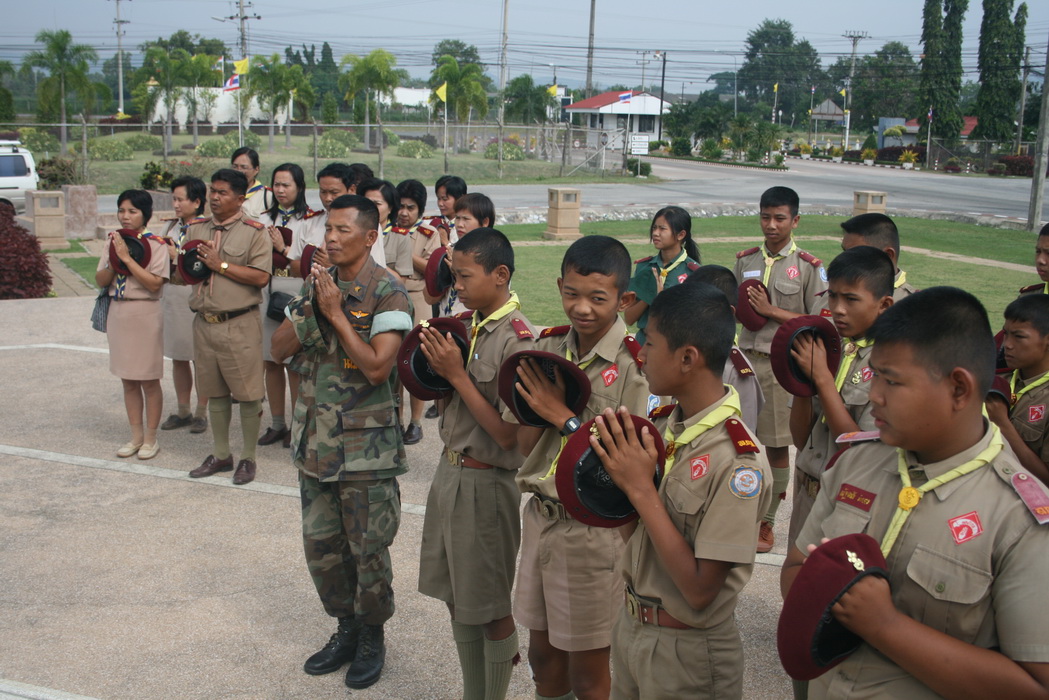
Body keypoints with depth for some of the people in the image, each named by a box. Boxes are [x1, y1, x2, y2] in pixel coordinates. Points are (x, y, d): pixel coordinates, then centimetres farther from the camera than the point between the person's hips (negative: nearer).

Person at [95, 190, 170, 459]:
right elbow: (100, 280, 4)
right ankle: (136, 435, 24)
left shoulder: (155, 245, -9)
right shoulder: (115, 242, 8)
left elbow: (154, 284, -20)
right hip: (118, 313, 6)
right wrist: (114, 260, -13)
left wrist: (127, 258, -21)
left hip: (145, 314, -6)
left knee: (149, 381, 3)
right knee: (128, 381, 13)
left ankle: (151, 438, 15)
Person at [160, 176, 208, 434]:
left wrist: (177, 256, -14)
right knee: (178, 358, 14)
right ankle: (182, 410, 25)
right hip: (171, 296, 7)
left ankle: (201, 412, 14)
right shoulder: (171, 227, 12)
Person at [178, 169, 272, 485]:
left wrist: (221, 264, -16)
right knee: (214, 392, 15)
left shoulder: (254, 232, -5)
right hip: (204, 322, 6)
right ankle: (220, 454, 27)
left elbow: (261, 277, -15)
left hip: (239, 324, -5)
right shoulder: (195, 229, 13)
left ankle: (248, 458, 13)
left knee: (247, 394, 0)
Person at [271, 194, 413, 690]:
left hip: (365, 445, -6)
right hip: (316, 438, 6)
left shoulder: (387, 293, -13)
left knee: (368, 549, 4)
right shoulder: (318, 283, 6)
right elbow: (280, 348, 3)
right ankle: (346, 630, 33)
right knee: (320, 543, 14)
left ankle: (372, 638, 25)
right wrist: (309, 308, -12)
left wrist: (337, 313, -20)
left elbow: (378, 367, -22)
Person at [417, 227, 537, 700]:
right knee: (457, 599, 18)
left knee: (491, 608, 8)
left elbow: (507, 434, -21)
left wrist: (457, 374, -20)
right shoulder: (463, 326, 3)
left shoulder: (516, 341, -19)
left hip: (487, 482, -8)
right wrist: (434, 365, -7)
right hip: (449, 470, 8)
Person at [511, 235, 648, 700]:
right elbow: (526, 447, 3)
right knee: (542, 655, 21)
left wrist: (563, 416, -20)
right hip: (541, 517, 6)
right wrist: (537, 402, -15)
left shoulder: (634, 365, -16)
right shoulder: (548, 348, 1)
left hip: (595, 528, -5)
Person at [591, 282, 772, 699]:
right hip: (630, 625, 7)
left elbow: (700, 592, -24)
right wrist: (615, 473, -13)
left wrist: (641, 489, -25)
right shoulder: (661, 424, -3)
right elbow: (634, 530, 5)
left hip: (689, 653, -6)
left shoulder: (738, 461, -25)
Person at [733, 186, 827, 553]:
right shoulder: (745, 260, 10)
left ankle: (767, 522, 16)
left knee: (777, 446, 4)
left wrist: (772, 311, -12)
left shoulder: (809, 267, -3)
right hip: (746, 357, 3)